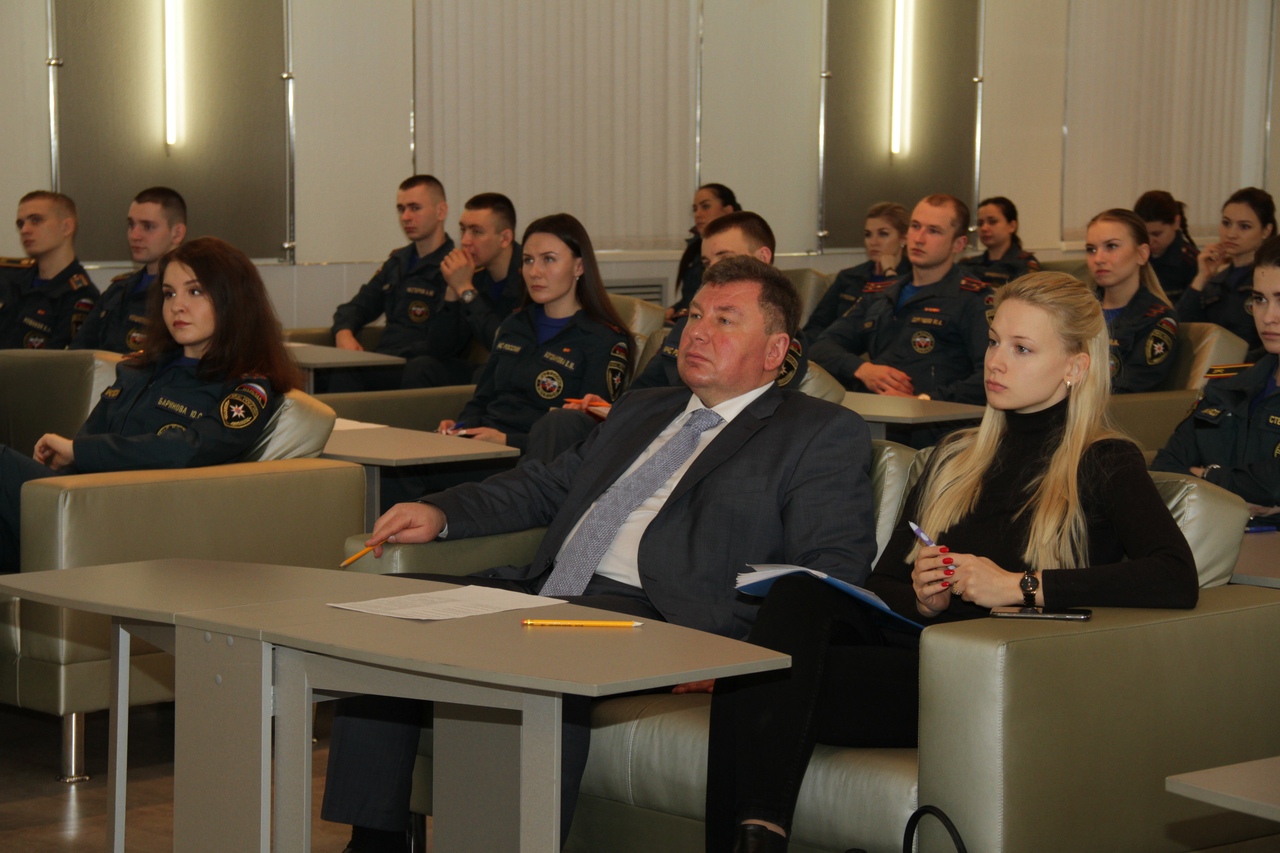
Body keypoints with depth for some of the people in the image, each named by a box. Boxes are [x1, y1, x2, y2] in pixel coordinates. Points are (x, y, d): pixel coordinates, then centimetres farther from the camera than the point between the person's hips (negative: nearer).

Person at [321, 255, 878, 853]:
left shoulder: (824, 434, 6)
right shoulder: (640, 411, 29)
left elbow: (833, 570, -5)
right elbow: (546, 485, 34)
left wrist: (732, 650, -21)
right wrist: (441, 513, 15)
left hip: (650, 613, -7)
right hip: (542, 593, 7)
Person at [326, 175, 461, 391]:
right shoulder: (398, 262, 22)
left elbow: (439, 346, -15)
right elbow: (358, 307, 26)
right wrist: (344, 333, 4)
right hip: (385, 366, 7)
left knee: (346, 374, -36)